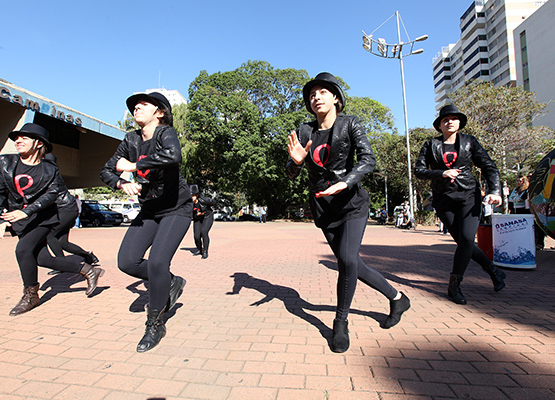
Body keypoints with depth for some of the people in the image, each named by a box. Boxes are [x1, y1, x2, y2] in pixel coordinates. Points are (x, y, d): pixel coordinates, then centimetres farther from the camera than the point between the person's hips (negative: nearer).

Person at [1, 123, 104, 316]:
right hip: (18, 219, 4)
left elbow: (51, 194, -12)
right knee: (43, 258, -1)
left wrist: (25, 212, -23)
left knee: (23, 249, -20)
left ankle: (30, 296, 1)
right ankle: (88, 270, 15)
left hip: (43, 217, -4)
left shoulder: (49, 170, -8)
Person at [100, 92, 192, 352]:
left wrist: (134, 165, -29)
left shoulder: (166, 133, -15)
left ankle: (155, 325, 5)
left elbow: (173, 156, -40)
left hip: (176, 209, -6)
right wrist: (123, 184, -13)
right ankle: (170, 283, 23)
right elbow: (106, 171, 9)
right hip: (149, 210, 7)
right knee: (127, 261, -4)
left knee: (157, 262, -18)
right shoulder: (131, 140, 3)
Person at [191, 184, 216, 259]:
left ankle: (205, 252, -12)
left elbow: (214, 202, -11)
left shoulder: (203, 200, -28)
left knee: (204, 232, -25)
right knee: (196, 236, -6)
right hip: (197, 219, 4)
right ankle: (199, 250, 25)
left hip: (207, 217, -3)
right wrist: (197, 214, -24)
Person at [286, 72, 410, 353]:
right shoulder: (304, 131, 3)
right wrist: (296, 160, -25)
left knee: (347, 259, -19)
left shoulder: (349, 125, -4)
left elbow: (368, 159, -18)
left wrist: (344, 183, -34)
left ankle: (340, 324, 6)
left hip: (351, 202, -3)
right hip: (322, 207, 4)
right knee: (351, 265, 8)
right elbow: (291, 173, -2)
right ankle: (397, 298, 33)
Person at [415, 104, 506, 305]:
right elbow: (419, 170, -2)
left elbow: (489, 166, 4)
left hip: (469, 195, 0)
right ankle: (493, 271, 27)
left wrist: (495, 190, -11)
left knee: (467, 238, -14)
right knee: (462, 241, 0)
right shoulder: (431, 145, 6)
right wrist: (441, 173, -18)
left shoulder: (469, 142, 7)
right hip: (444, 199, 0)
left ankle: (454, 285, 2)